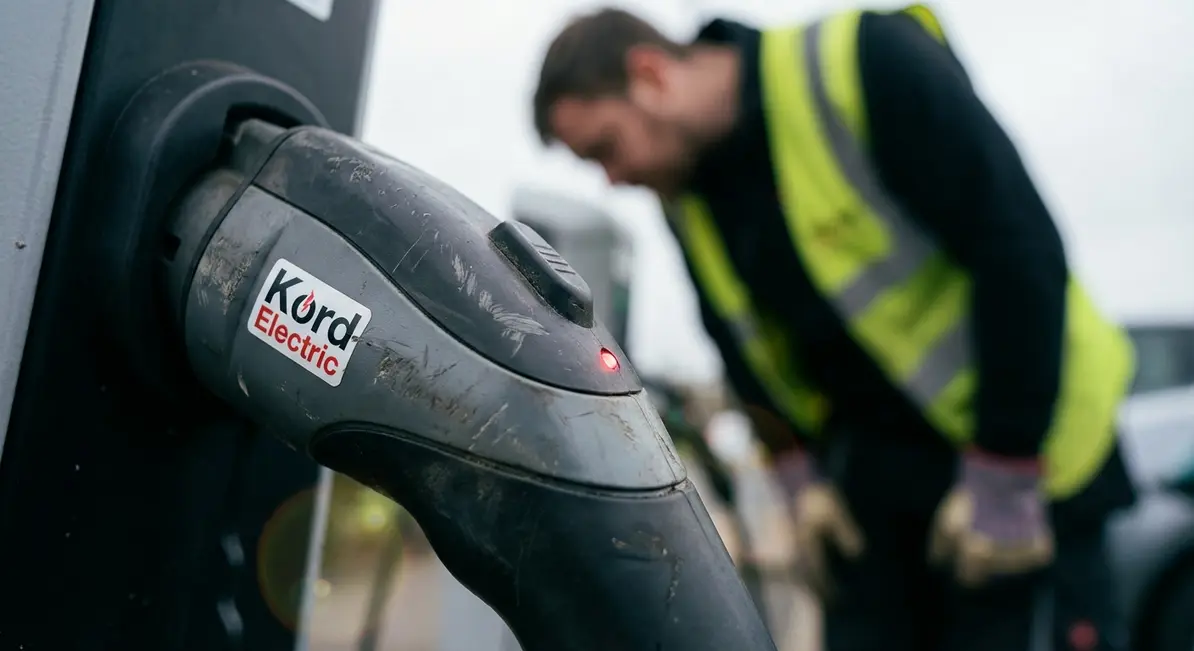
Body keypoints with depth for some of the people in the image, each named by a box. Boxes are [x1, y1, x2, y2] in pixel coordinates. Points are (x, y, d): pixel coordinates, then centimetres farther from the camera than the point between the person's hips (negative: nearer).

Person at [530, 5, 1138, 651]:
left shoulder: (870, 61, -22)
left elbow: (1023, 252, -22)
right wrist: (798, 471, 3)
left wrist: (1003, 476, -20)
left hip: (1021, 449, -5)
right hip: (869, 454, 6)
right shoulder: (684, 195, 0)